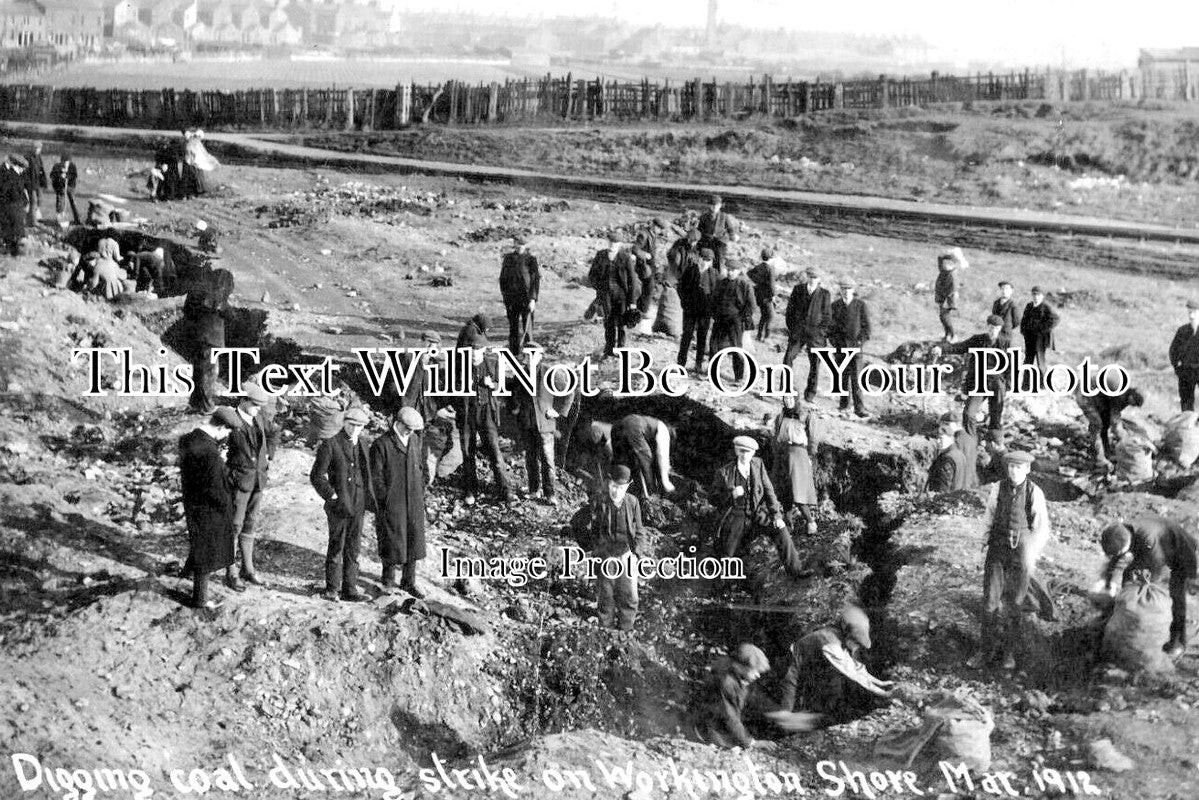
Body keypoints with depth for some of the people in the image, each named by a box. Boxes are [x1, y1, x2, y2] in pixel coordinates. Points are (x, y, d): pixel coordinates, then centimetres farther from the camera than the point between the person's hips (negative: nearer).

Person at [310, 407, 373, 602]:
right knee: (336, 548, 3)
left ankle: (350, 589, 17)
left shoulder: (362, 445, 9)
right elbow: (316, 476, -10)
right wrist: (333, 496, -13)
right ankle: (332, 590, 15)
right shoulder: (330, 445, -10)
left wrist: (367, 499, 9)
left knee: (353, 550, 10)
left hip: (357, 506, 5)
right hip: (338, 507, -5)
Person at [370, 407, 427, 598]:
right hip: (392, 504, -5)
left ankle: (408, 581, 23)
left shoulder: (416, 441, 4)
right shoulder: (381, 445, -14)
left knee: (414, 541, 10)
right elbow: (376, 477, -10)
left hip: (414, 503, 5)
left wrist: (420, 494, 10)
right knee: (392, 542, 5)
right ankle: (388, 579, 25)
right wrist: (384, 503, -11)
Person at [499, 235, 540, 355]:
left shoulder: (531, 259, -3)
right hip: (511, 299, 3)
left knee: (526, 327, -6)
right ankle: (513, 353, 11)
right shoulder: (508, 258, 7)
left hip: (526, 298, -3)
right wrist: (504, 297, 8)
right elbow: (503, 278, 12)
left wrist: (533, 299, -12)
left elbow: (536, 280, -5)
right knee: (513, 328, 6)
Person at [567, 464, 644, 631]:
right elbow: (576, 523, -2)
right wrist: (590, 546, -3)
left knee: (629, 596, 8)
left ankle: (626, 628, 27)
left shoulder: (633, 503, -8)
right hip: (603, 556, -1)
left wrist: (634, 552, -5)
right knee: (605, 595, 10)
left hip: (626, 556, 1)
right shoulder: (597, 502, -14)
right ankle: (605, 626, 28)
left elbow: (639, 531, 5)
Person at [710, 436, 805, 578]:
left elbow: (768, 490, -5)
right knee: (728, 556, 1)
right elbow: (714, 499, -9)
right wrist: (732, 494, -28)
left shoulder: (758, 463, -8)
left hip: (758, 512, 2)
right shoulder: (725, 472, -15)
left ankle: (795, 570, -14)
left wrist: (777, 515, -12)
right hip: (738, 516, -2)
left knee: (780, 528, -22)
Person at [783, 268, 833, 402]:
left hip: (815, 332, -1)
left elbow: (827, 316, 3)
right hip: (797, 331, 1)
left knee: (815, 363, 3)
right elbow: (790, 310, 9)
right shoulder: (797, 290, 3)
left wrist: (823, 334, -2)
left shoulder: (824, 294, 0)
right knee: (788, 357, -13)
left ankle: (810, 393, 15)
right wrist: (791, 328, 3)